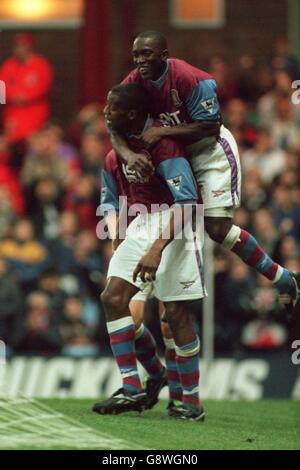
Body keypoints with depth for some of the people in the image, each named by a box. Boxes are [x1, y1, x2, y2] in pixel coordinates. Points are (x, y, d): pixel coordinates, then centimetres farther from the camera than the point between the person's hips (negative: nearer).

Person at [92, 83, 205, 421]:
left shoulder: (162, 143, -18)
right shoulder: (115, 153, 9)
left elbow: (186, 201, -25)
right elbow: (110, 200, 23)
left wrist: (156, 249, -32)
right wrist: (117, 234, 6)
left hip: (174, 226, -8)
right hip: (141, 224, 8)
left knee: (176, 312, -9)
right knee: (113, 296, -7)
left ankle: (192, 401, 1)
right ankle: (131, 389, -6)